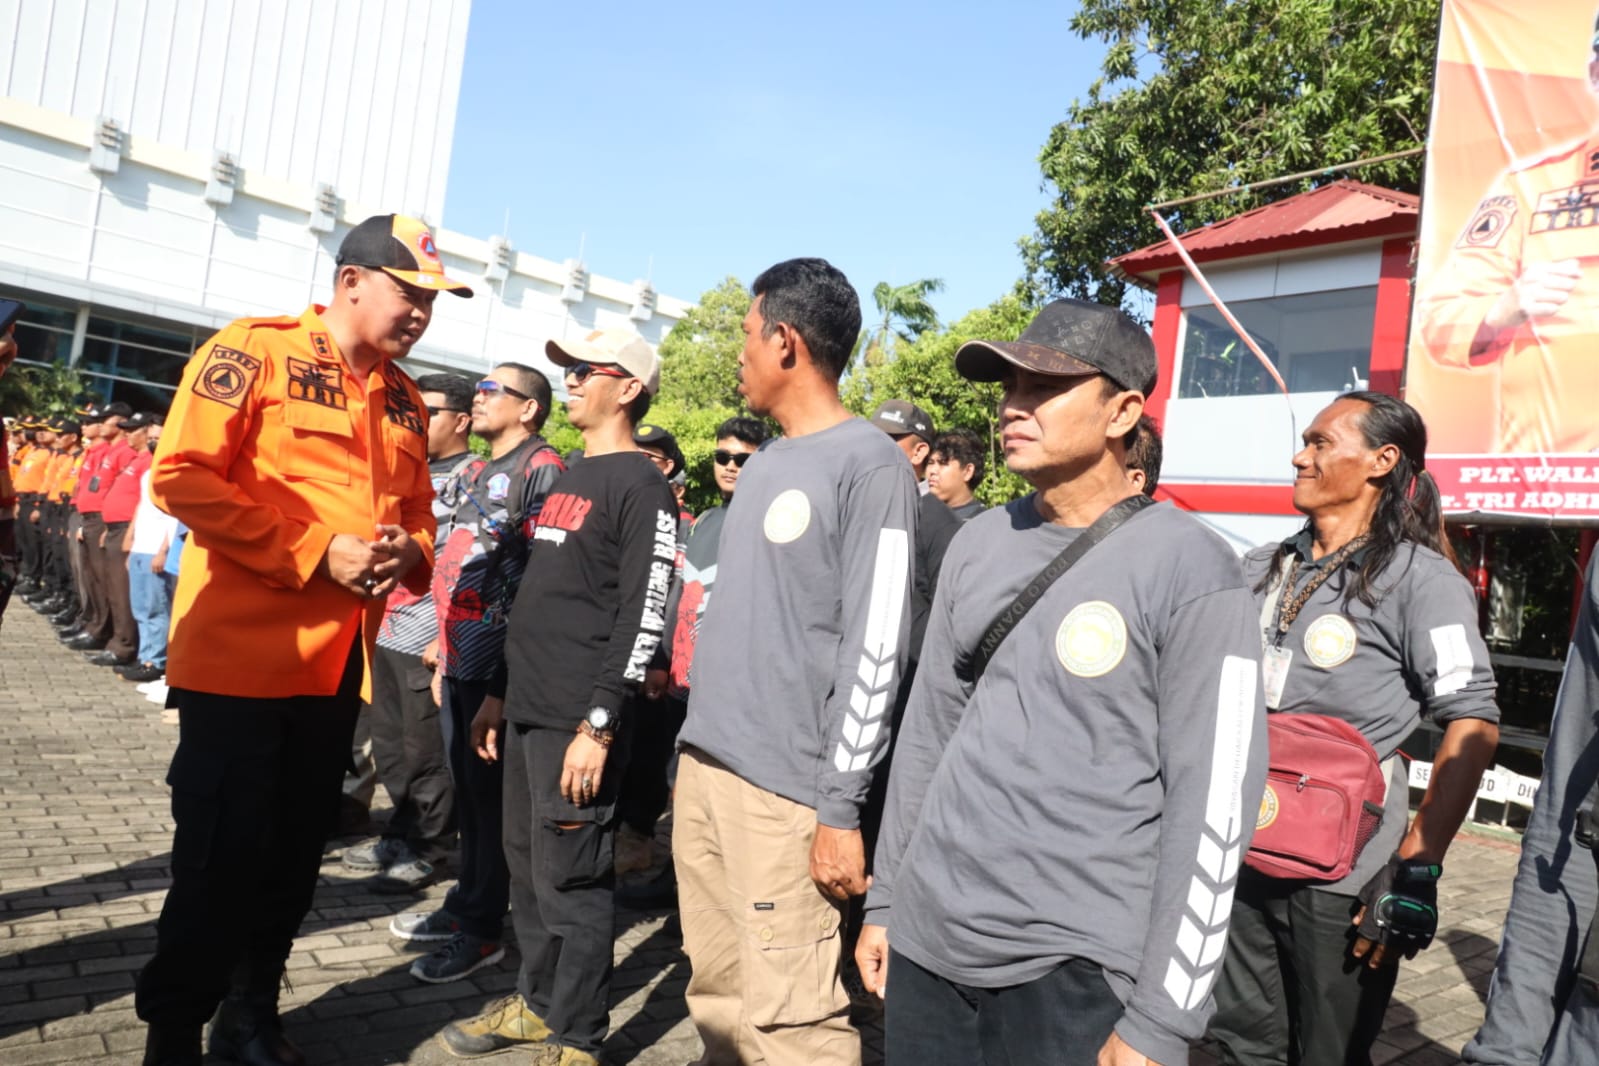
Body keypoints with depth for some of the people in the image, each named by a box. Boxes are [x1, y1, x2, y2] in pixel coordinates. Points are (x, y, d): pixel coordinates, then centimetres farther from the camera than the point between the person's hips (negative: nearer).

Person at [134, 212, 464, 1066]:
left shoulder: (403, 400, 13)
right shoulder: (253, 352, -8)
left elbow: (417, 513, 20)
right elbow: (182, 476, -16)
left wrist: (407, 555, -4)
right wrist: (315, 552, -20)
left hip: (336, 662, 7)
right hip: (240, 652, -6)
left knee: (293, 857, 15)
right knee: (219, 859, 1)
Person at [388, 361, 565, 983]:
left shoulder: (541, 469, -10)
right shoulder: (474, 472, 18)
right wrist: (443, 651, 20)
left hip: (498, 661, -8)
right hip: (457, 656, 8)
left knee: (490, 795, 0)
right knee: (466, 788, 16)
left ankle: (481, 930, 11)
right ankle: (467, 903, 28)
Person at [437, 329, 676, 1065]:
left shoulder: (642, 487, -9)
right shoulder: (567, 479, 18)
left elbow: (642, 618, -16)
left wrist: (599, 724, -20)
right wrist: (500, 693, 19)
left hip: (579, 720, -8)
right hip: (527, 708, 8)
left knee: (570, 881, 0)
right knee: (526, 867, 16)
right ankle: (535, 1001, 32)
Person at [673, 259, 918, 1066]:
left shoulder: (869, 466, -9)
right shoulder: (763, 464, 17)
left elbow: (875, 650, -14)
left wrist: (841, 806, -16)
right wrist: (694, 747, 19)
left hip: (784, 788, -8)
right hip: (704, 766, 8)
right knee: (716, 1000, 13)